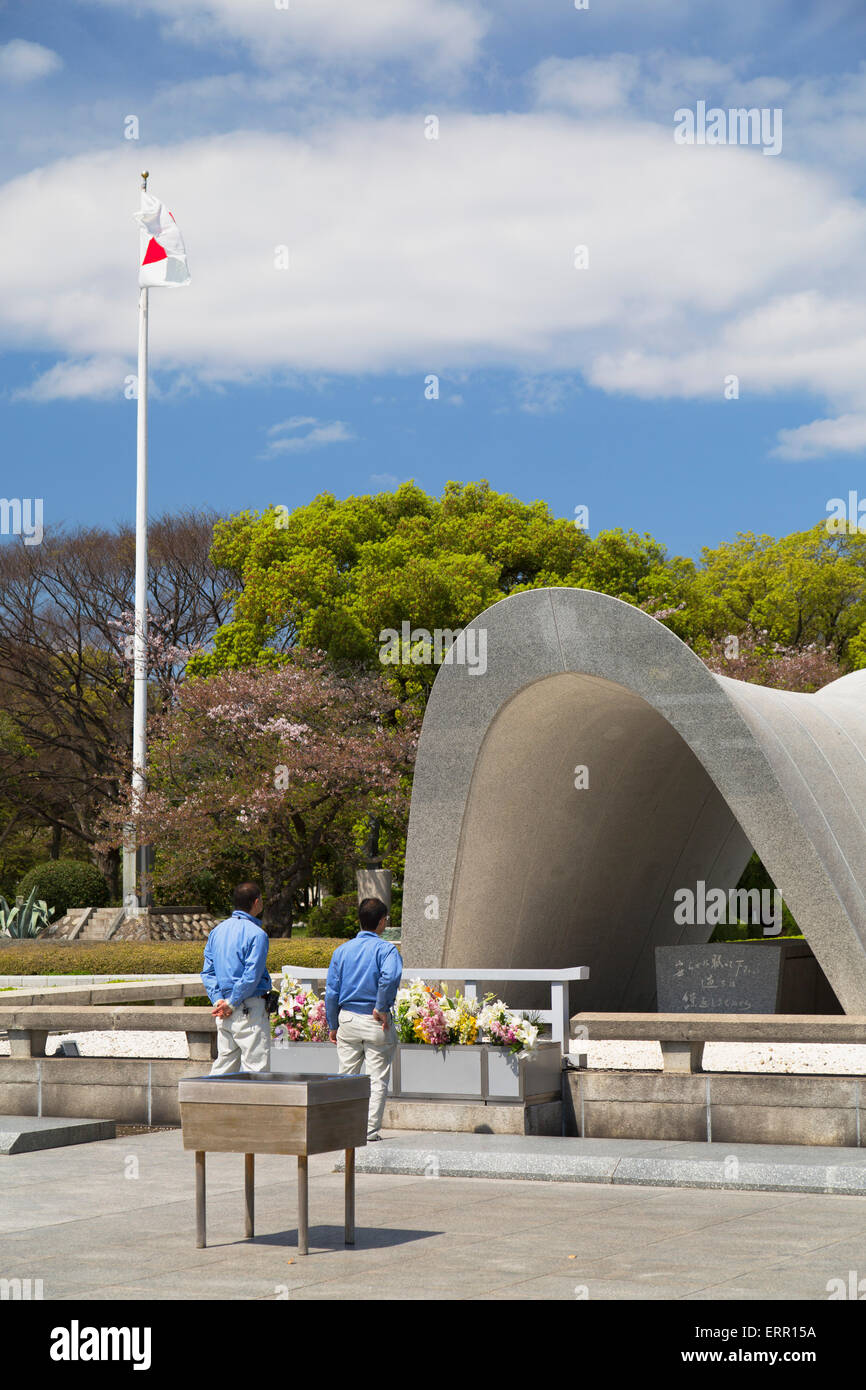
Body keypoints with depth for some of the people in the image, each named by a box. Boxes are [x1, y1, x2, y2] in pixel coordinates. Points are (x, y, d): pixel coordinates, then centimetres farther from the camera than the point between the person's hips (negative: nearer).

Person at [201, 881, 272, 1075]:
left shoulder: (217, 931, 12)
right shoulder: (256, 934, -12)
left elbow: (208, 971, 10)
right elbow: (252, 975, -17)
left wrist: (218, 1001, 2)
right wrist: (233, 1003, -10)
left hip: (223, 1013, 8)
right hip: (249, 1008, -7)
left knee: (224, 1062, 13)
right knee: (255, 1066, -4)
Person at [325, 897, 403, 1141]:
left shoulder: (342, 950, 7)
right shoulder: (386, 949, -7)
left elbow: (331, 992, 7)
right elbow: (390, 977, -29)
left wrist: (333, 1026, 13)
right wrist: (381, 1008, -17)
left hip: (347, 1020, 4)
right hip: (377, 1024, -4)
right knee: (377, 1079, 4)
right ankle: (371, 1129, 2)